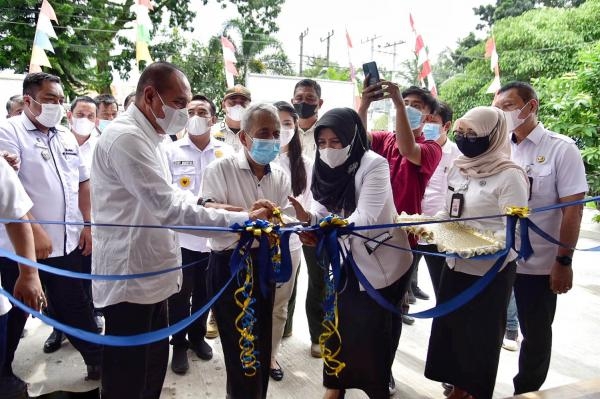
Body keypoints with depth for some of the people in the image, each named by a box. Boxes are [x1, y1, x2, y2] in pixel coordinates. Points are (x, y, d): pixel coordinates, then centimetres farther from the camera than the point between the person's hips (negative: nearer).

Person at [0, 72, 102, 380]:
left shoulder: (66, 137, 11)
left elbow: (83, 182, 16)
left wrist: (88, 225, 10)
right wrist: (35, 230, -22)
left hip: (68, 243, 5)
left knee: (76, 308, 16)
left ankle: (97, 360, 28)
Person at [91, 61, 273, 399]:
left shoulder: (152, 137, 12)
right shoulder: (126, 138, -21)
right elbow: (170, 209, -28)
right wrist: (245, 220, -25)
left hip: (150, 274, 10)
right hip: (130, 277, -10)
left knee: (154, 365, 21)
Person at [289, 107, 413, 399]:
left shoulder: (374, 165, -23)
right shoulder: (326, 169, -6)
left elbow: (365, 218, -32)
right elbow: (321, 215, -11)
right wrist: (305, 217, -33)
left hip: (383, 263, -5)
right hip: (349, 260, 5)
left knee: (371, 329, 4)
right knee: (339, 322, 10)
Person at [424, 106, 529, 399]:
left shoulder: (509, 175, -15)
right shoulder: (458, 169, 6)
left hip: (490, 271, -7)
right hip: (455, 265, 7)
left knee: (481, 336, 9)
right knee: (449, 328, 16)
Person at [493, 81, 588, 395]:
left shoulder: (561, 149, -7)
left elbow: (573, 208, -10)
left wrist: (564, 261, -13)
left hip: (538, 263, -3)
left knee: (536, 334, 13)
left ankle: (525, 391, 33)